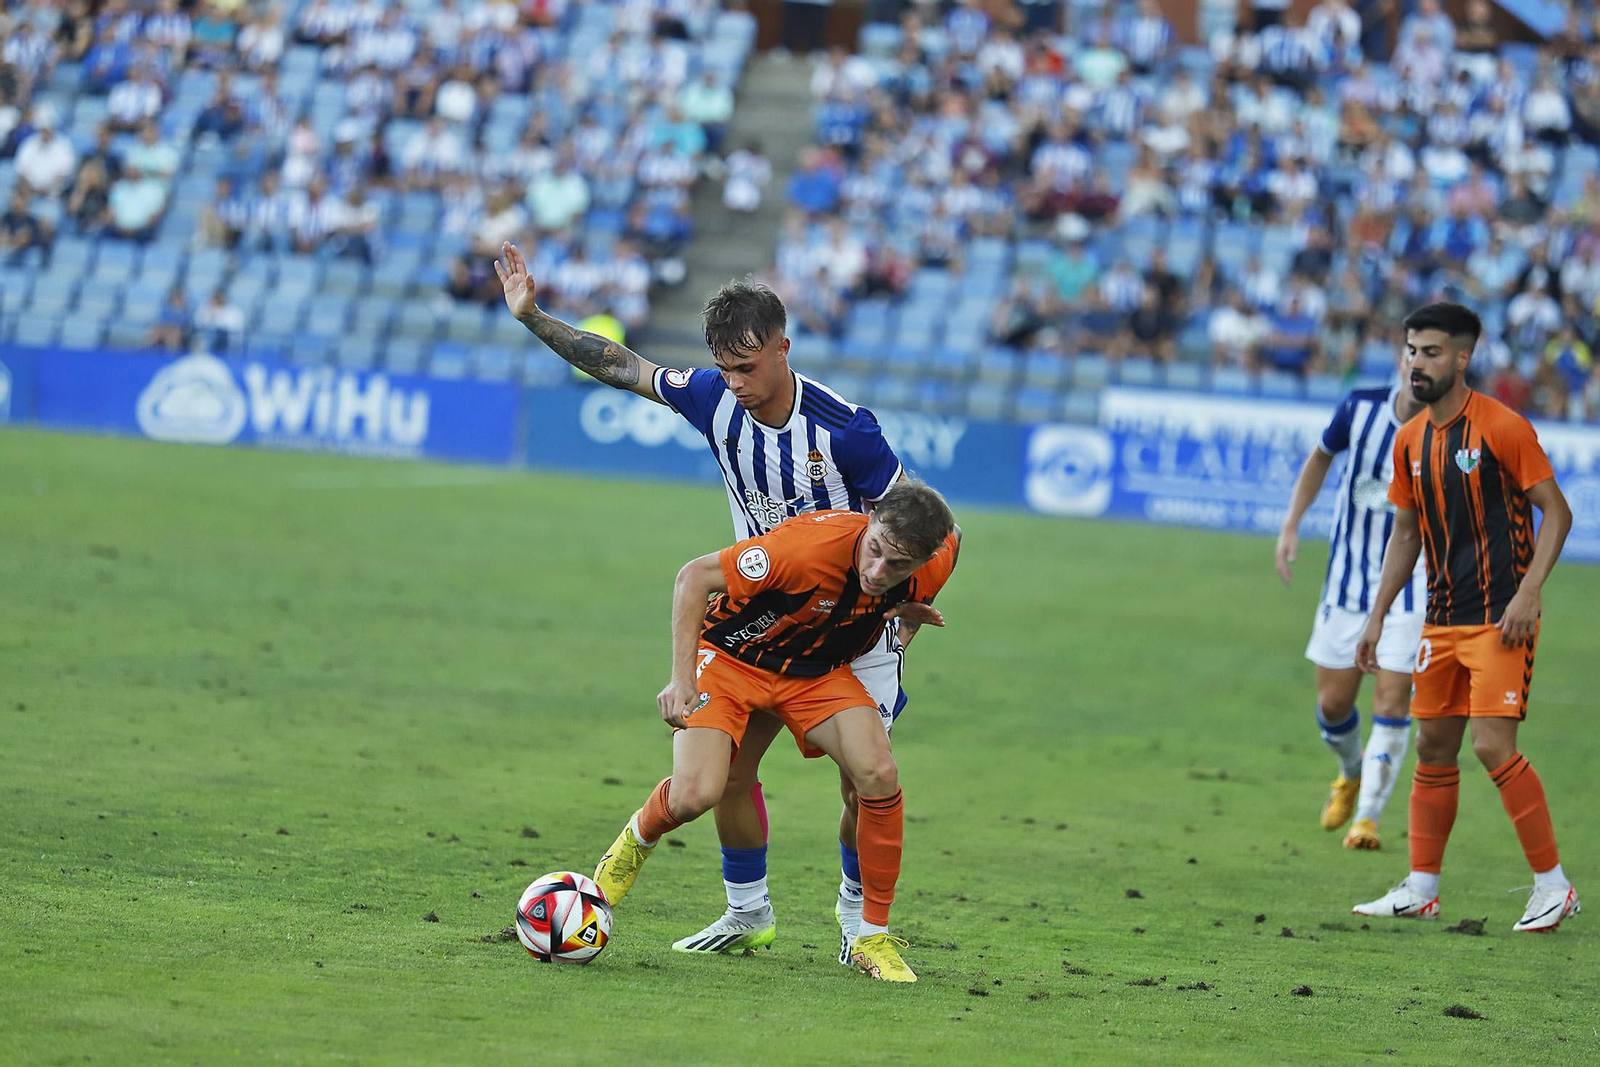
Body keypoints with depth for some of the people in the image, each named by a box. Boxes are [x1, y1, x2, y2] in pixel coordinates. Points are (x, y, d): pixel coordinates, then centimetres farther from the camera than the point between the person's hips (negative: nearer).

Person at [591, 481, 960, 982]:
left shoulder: (938, 562, -21)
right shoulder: (811, 544, -37)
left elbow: (950, 535, 8)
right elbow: (695, 576, -26)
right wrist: (682, 678, -30)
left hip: (819, 672, 4)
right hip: (729, 657, -4)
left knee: (879, 774, -20)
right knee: (695, 794, -21)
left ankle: (873, 938, -4)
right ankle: (636, 841, 18)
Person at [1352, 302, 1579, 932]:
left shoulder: (1502, 427, -11)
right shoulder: (1411, 441, 10)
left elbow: (1557, 512, -9)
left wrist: (1529, 593, -19)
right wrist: (1378, 616, 15)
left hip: (1500, 617, -7)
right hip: (1442, 619, 7)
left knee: (1493, 744, -14)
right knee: (1433, 748, 8)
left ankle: (1553, 886, -4)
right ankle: (1421, 891, 15)